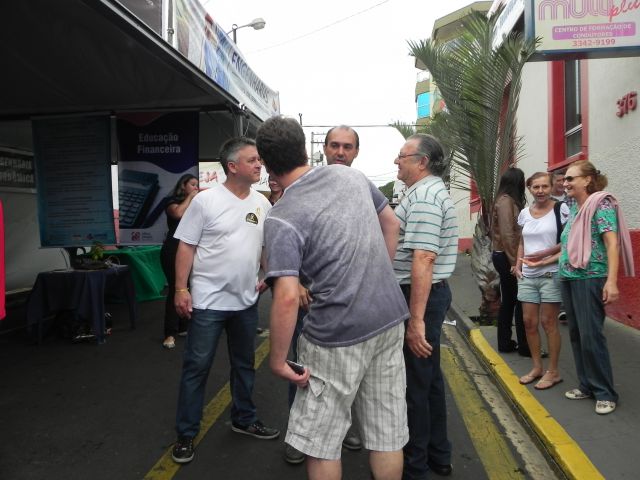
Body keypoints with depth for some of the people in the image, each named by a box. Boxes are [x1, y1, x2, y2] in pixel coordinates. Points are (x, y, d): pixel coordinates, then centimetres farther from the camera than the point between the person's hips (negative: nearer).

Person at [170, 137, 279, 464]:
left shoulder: (262, 203, 4)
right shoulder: (206, 200, -11)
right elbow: (186, 246, -9)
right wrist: (181, 289, -13)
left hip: (246, 301, 5)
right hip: (208, 301, -5)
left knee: (244, 364, 18)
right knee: (196, 367, 3)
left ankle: (244, 420, 37)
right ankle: (186, 434, 19)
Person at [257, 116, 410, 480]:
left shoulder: (282, 219, -15)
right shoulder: (352, 175, 2)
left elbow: (287, 298, -22)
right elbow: (391, 223, 15)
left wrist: (278, 359, -10)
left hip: (338, 337, -6)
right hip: (391, 319, 7)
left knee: (320, 442, 13)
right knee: (388, 433, 17)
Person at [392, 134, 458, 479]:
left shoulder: (423, 197, -18)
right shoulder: (430, 192, 16)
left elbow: (423, 260, -26)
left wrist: (416, 320, -28)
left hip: (419, 296, -11)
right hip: (432, 294, 11)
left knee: (413, 383, 1)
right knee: (429, 376, 19)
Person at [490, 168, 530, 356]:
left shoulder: (505, 200, 13)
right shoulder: (507, 201, -14)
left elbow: (514, 231, 11)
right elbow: (507, 234, -19)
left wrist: (514, 259, 9)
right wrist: (515, 261, -17)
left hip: (502, 256, 9)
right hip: (508, 257, -9)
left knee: (508, 301, 13)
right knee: (520, 301, -3)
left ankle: (505, 343, 20)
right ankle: (524, 346, 5)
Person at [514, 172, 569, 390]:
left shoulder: (561, 209, -7)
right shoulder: (524, 213, 9)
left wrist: (547, 260, -19)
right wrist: (518, 264, 6)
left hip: (551, 274, -5)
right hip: (527, 276, 5)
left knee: (548, 322, 0)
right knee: (529, 321, 8)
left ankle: (553, 371, 14)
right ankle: (537, 367, 23)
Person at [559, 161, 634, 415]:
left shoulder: (601, 204, -8)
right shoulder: (572, 208, 13)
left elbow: (612, 243, -15)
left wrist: (611, 281, -23)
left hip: (590, 278, -7)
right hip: (568, 278, 8)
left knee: (591, 336, -5)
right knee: (576, 335, 11)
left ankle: (605, 393, 10)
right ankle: (587, 385, 24)